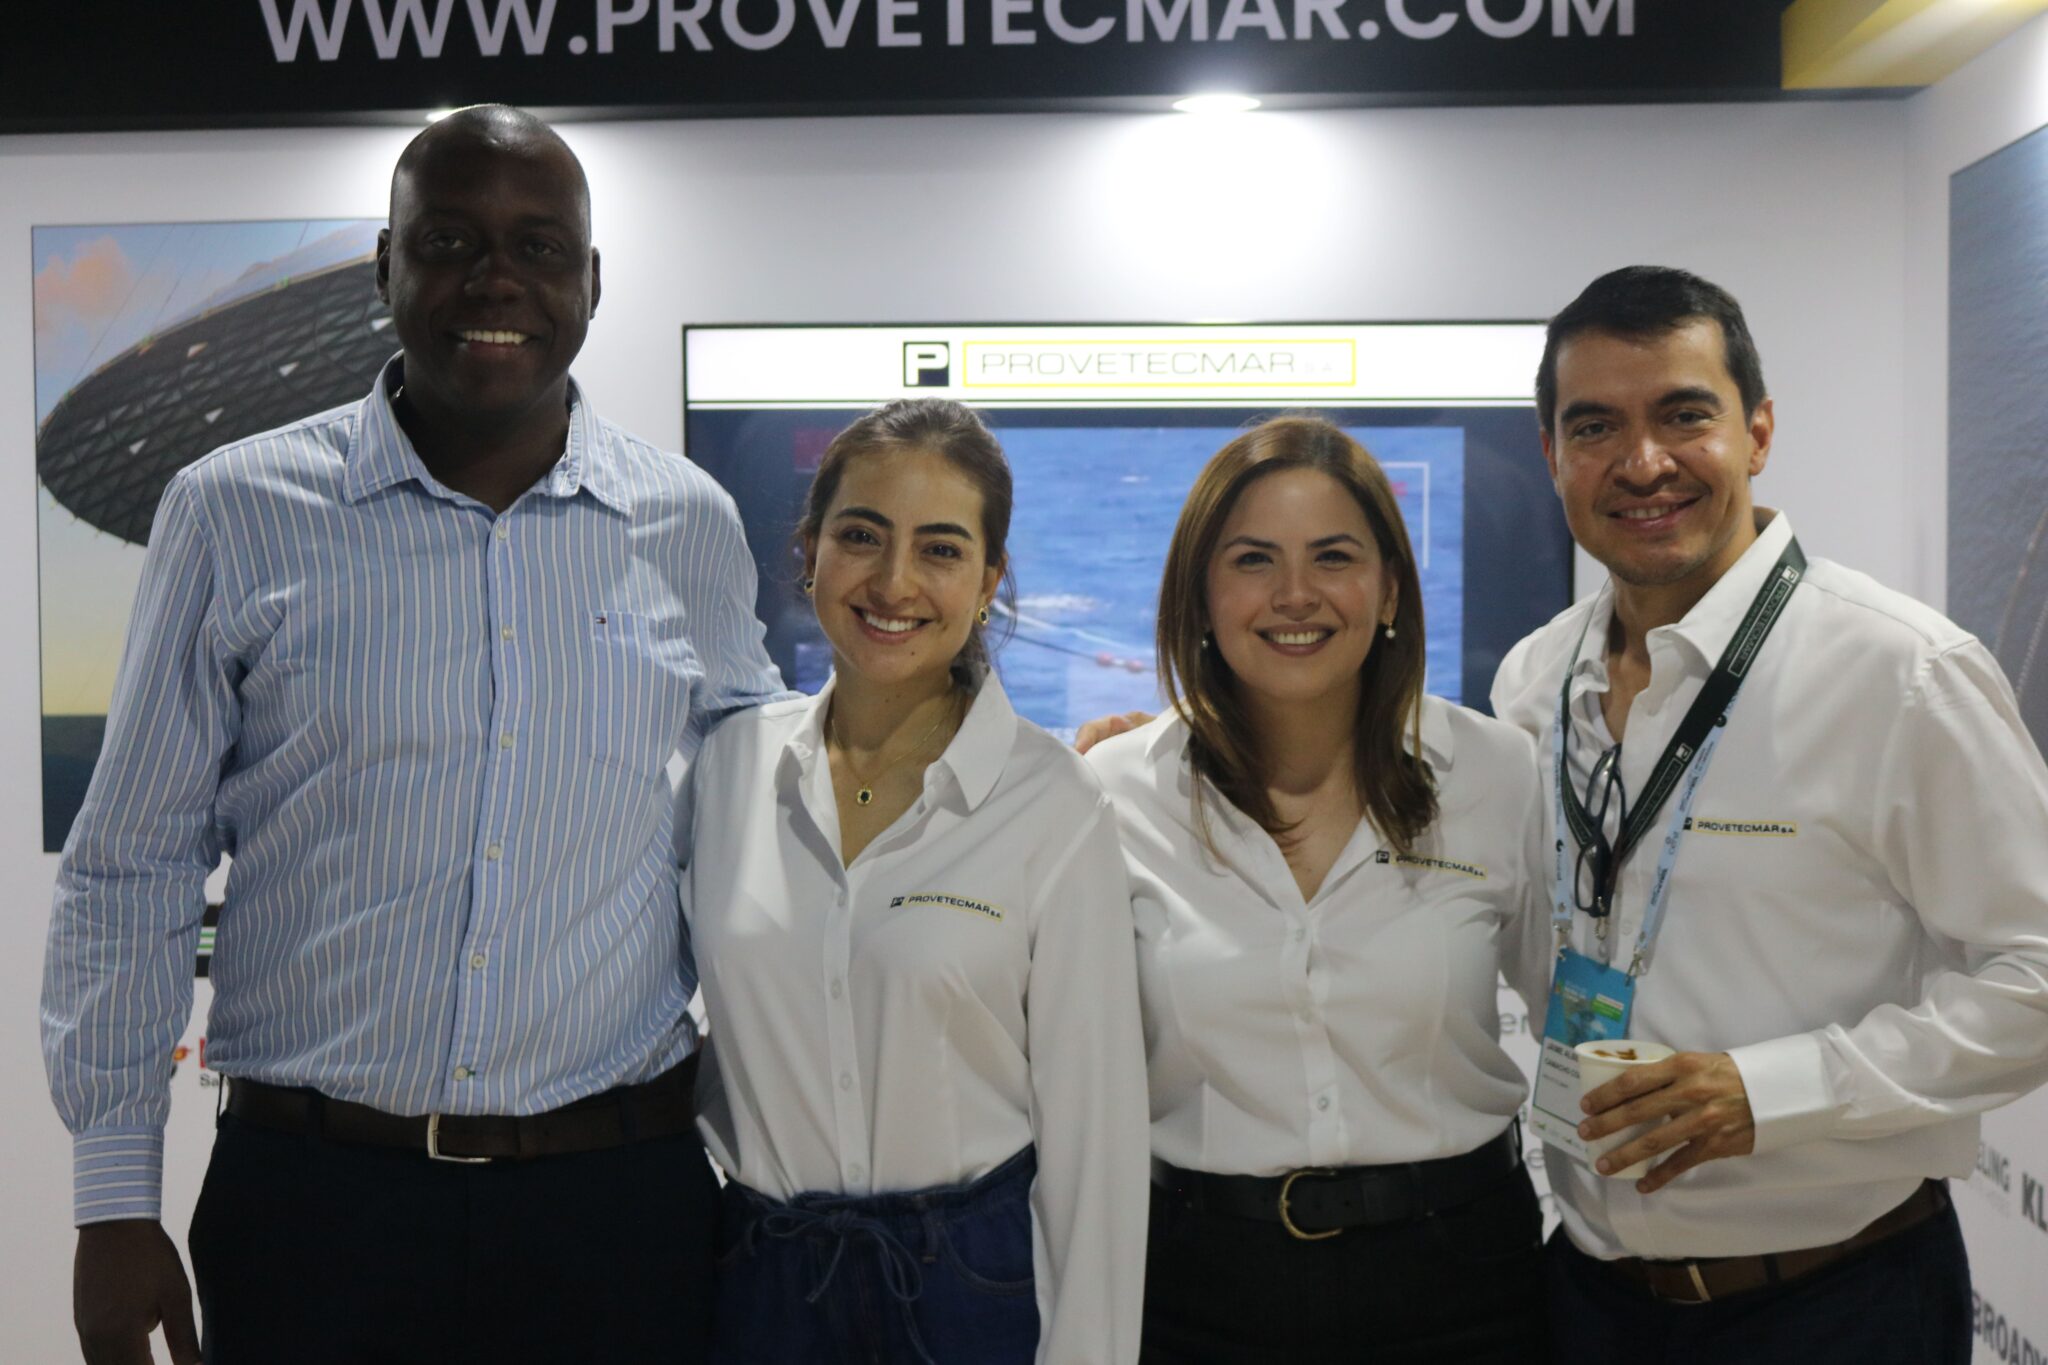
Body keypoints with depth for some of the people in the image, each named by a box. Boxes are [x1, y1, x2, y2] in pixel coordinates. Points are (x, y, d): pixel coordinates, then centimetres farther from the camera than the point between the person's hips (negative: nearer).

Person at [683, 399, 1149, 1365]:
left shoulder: (1053, 804, -12)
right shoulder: (729, 762, -2)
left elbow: (1092, 1131, -10)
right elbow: (688, 1029, 7)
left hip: (978, 1280, -3)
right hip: (759, 1277, 3)